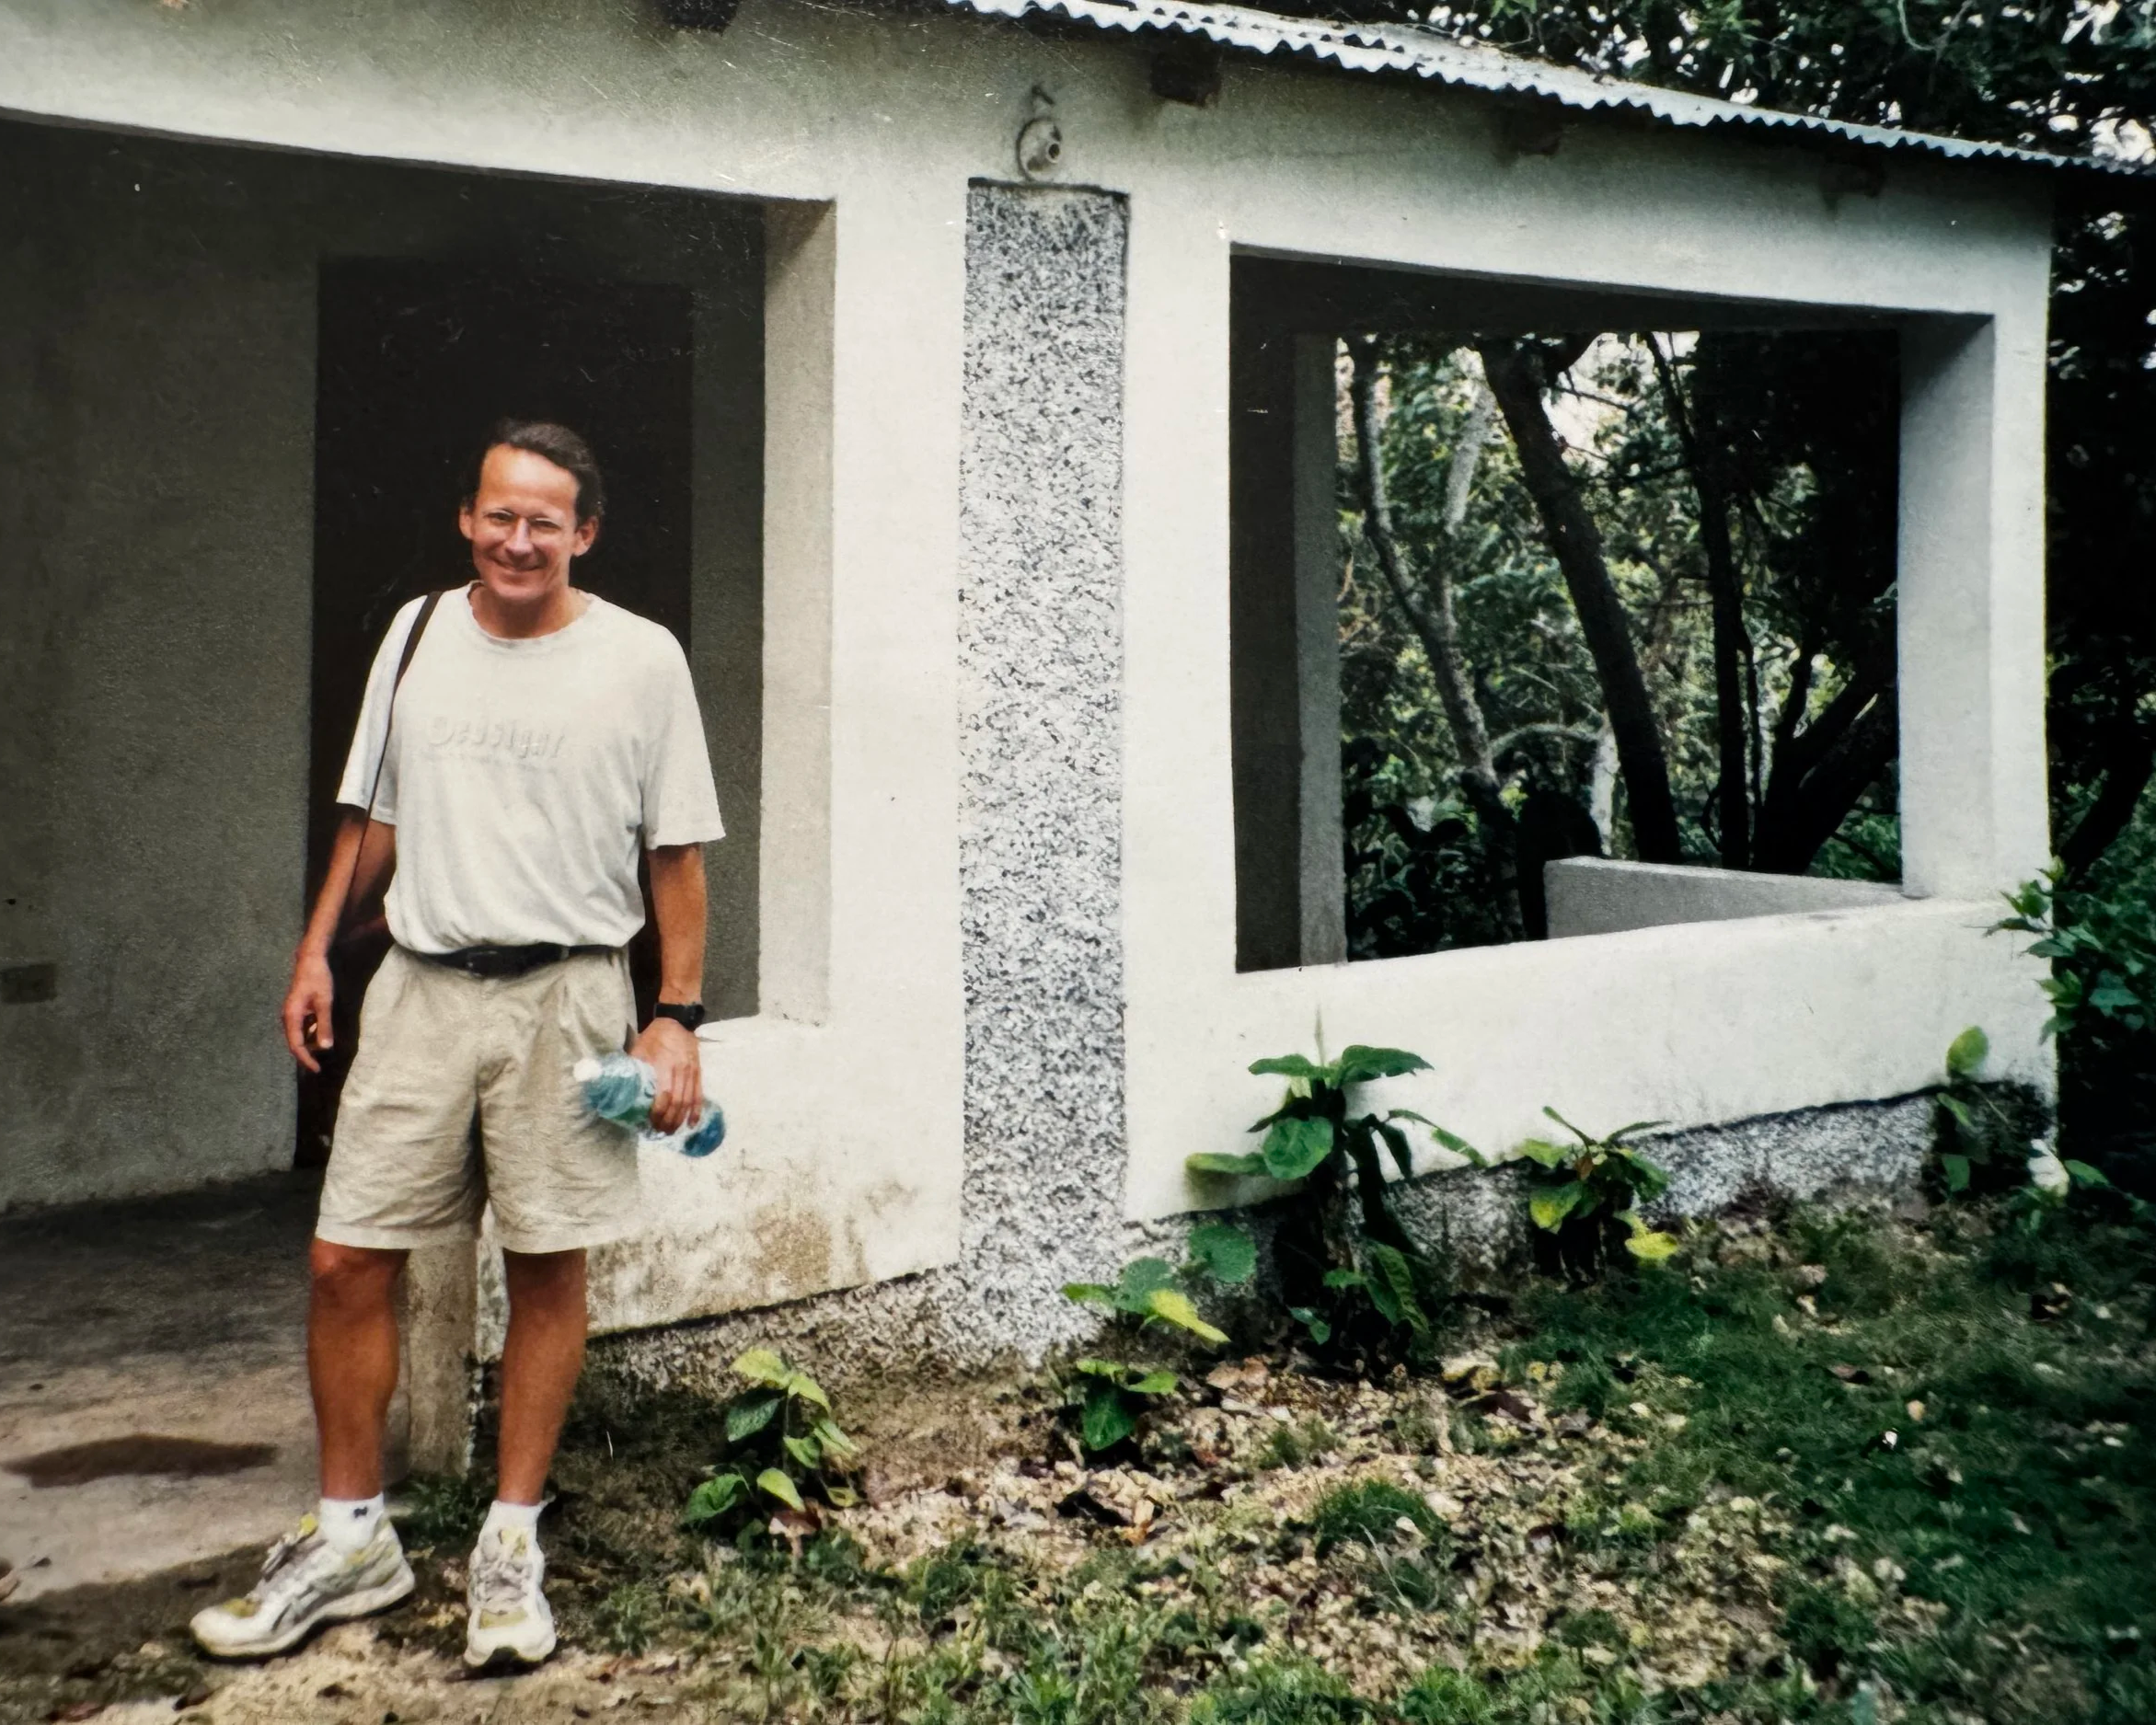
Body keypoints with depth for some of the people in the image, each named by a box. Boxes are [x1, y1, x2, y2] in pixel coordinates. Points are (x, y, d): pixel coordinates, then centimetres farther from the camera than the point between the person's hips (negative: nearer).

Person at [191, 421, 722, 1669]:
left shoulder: (641, 658, -2)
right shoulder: (418, 633, 10)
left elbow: (678, 852, -1)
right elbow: (377, 814, 19)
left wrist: (678, 1017, -5)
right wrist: (318, 947, 13)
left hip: (564, 996, -3)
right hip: (422, 988, 4)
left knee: (549, 1273, 3)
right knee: (348, 1260, 3)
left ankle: (513, 1544, 19)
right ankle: (352, 1538, 21)